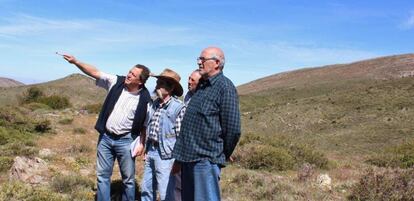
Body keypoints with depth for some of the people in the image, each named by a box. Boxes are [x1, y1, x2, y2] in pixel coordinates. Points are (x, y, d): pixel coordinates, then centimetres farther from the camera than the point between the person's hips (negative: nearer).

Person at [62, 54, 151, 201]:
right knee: (102, 175, 11)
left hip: (125, 141, -3)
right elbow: (95, 72, -2)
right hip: (105, 137, 3)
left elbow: (146, 124, -5)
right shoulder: (116, 82, -3)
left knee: (128, 178, 8)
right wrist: (75, 62, -11)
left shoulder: (145, 98, -11)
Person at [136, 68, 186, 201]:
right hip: (150, 151, 7)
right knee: (146, 189, 19)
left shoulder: (179, 107, -13)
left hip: (165, 155, -7)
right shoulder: (153, 104, 8)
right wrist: (143, 146, 14)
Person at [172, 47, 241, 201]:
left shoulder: (225, 87, -12)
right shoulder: (202, 85, 15)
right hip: (189, 157, 9)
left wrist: (223, 155, -2)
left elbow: (233, 129, -15)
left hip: (205, 159, -9)